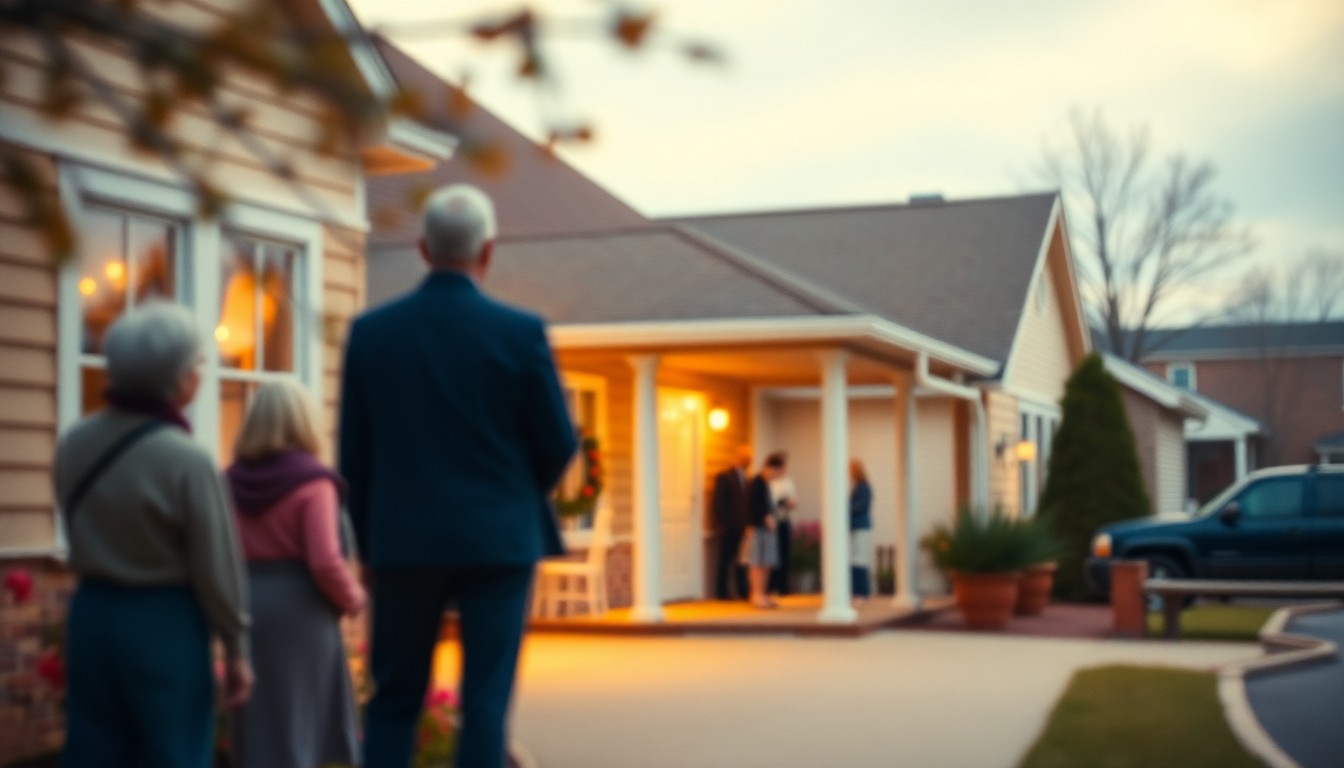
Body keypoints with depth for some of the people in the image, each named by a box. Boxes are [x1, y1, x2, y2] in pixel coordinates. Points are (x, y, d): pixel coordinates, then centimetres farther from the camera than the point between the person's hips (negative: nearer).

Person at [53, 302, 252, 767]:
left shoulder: (74, 444, 1)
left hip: (92, 615, 6)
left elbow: (81, 535, 7)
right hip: (164, 624, -6)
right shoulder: (186, 459, -16)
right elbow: (215, 567, -11)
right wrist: (236, 647, -2)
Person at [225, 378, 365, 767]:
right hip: (298, 607, -5)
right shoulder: (311, 481, -12)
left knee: (256, 721, 12)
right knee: (296, 722, 4)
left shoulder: (232, 480, 4)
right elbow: (324, 561, -19)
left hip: (246, 604, 5)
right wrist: (353, 598, -2)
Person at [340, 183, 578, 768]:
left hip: (403, 543, 2)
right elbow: (558, 445, -3)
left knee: (394, 702, 13)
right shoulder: (520, 332, -8)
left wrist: (371, 541, 15)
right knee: (485, 706, 3)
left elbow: (352, 455, 3)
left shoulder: (370, 331, -1)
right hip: (498, 543, -2)